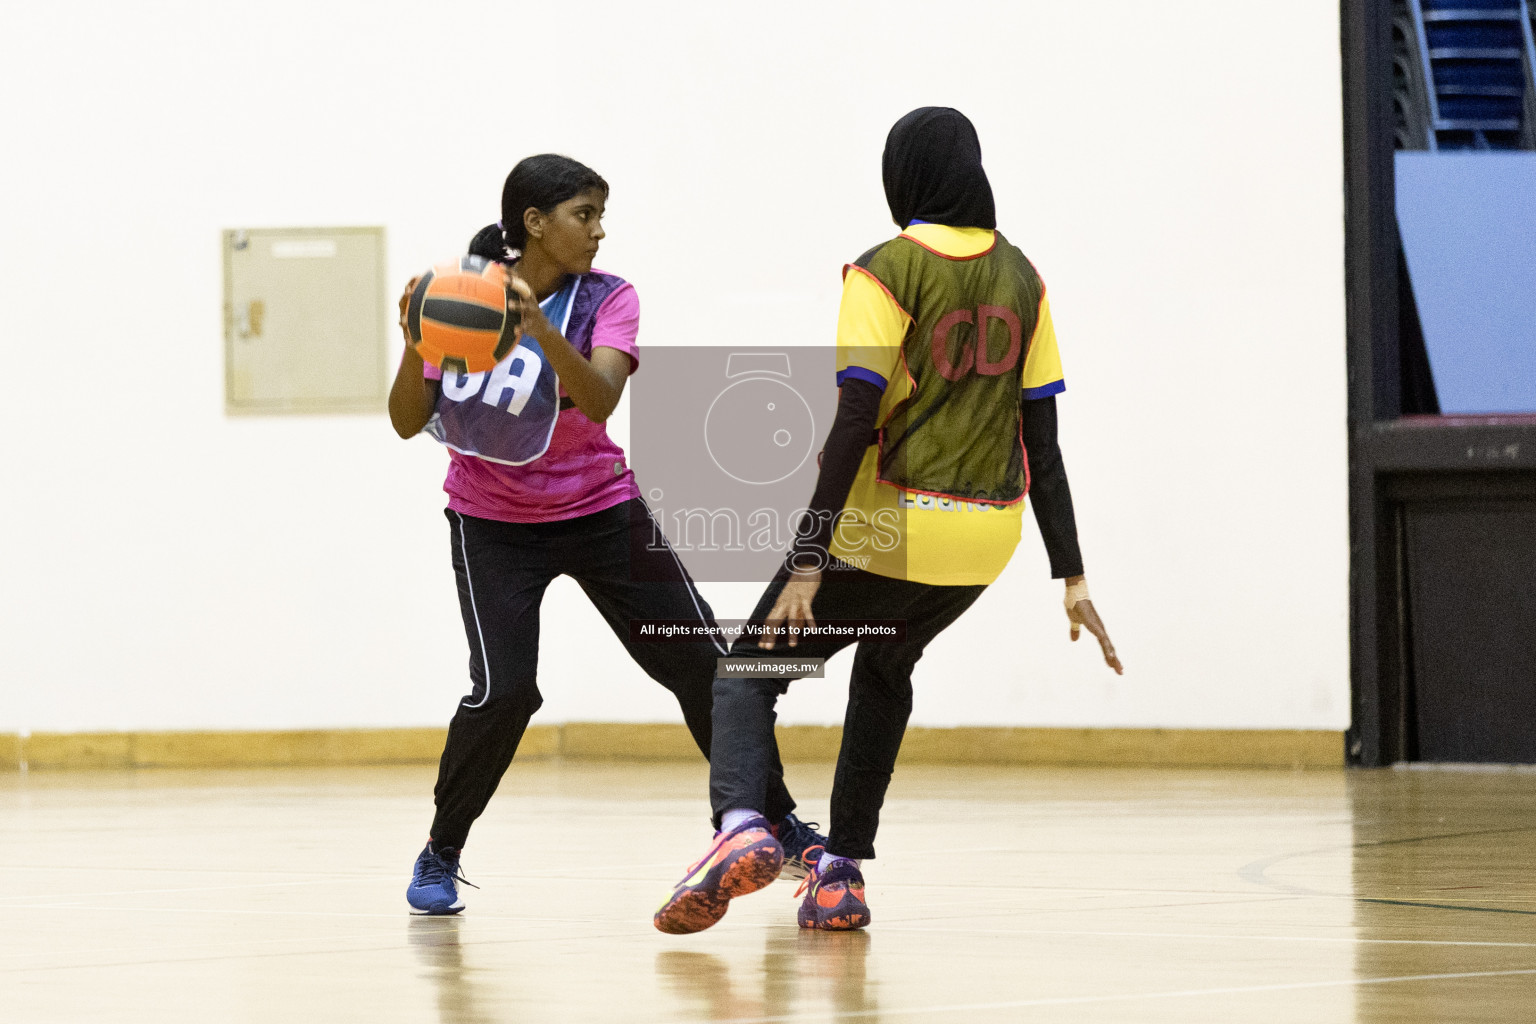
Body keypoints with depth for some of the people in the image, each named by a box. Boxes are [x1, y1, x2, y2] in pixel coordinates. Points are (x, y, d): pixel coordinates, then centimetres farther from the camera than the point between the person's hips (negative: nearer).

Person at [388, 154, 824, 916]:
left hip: (600, 511, 2)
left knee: (704, 666, 0)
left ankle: (778, 825, 19)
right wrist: (416, 345, -30)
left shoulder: (606, 300, -10)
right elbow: (408, 423, -12)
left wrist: (540, 329, -44)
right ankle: (440, 854, 1)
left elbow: (600, 399, -29)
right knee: (503, 689, -20)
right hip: (494, 527, -2)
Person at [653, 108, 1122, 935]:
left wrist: (807, 562, -19)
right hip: (988, 533, 6)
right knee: (884, 667, 31)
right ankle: (841, 874, 23)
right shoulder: (1020, 280, 8)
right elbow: (1043, 441, 6)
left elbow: (855, 423, -17)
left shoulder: (884, 273, -9)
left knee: (747, 672, 4)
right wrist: (1071, 577, 9)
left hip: (890, 526, -6)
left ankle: (741, 825, -25)